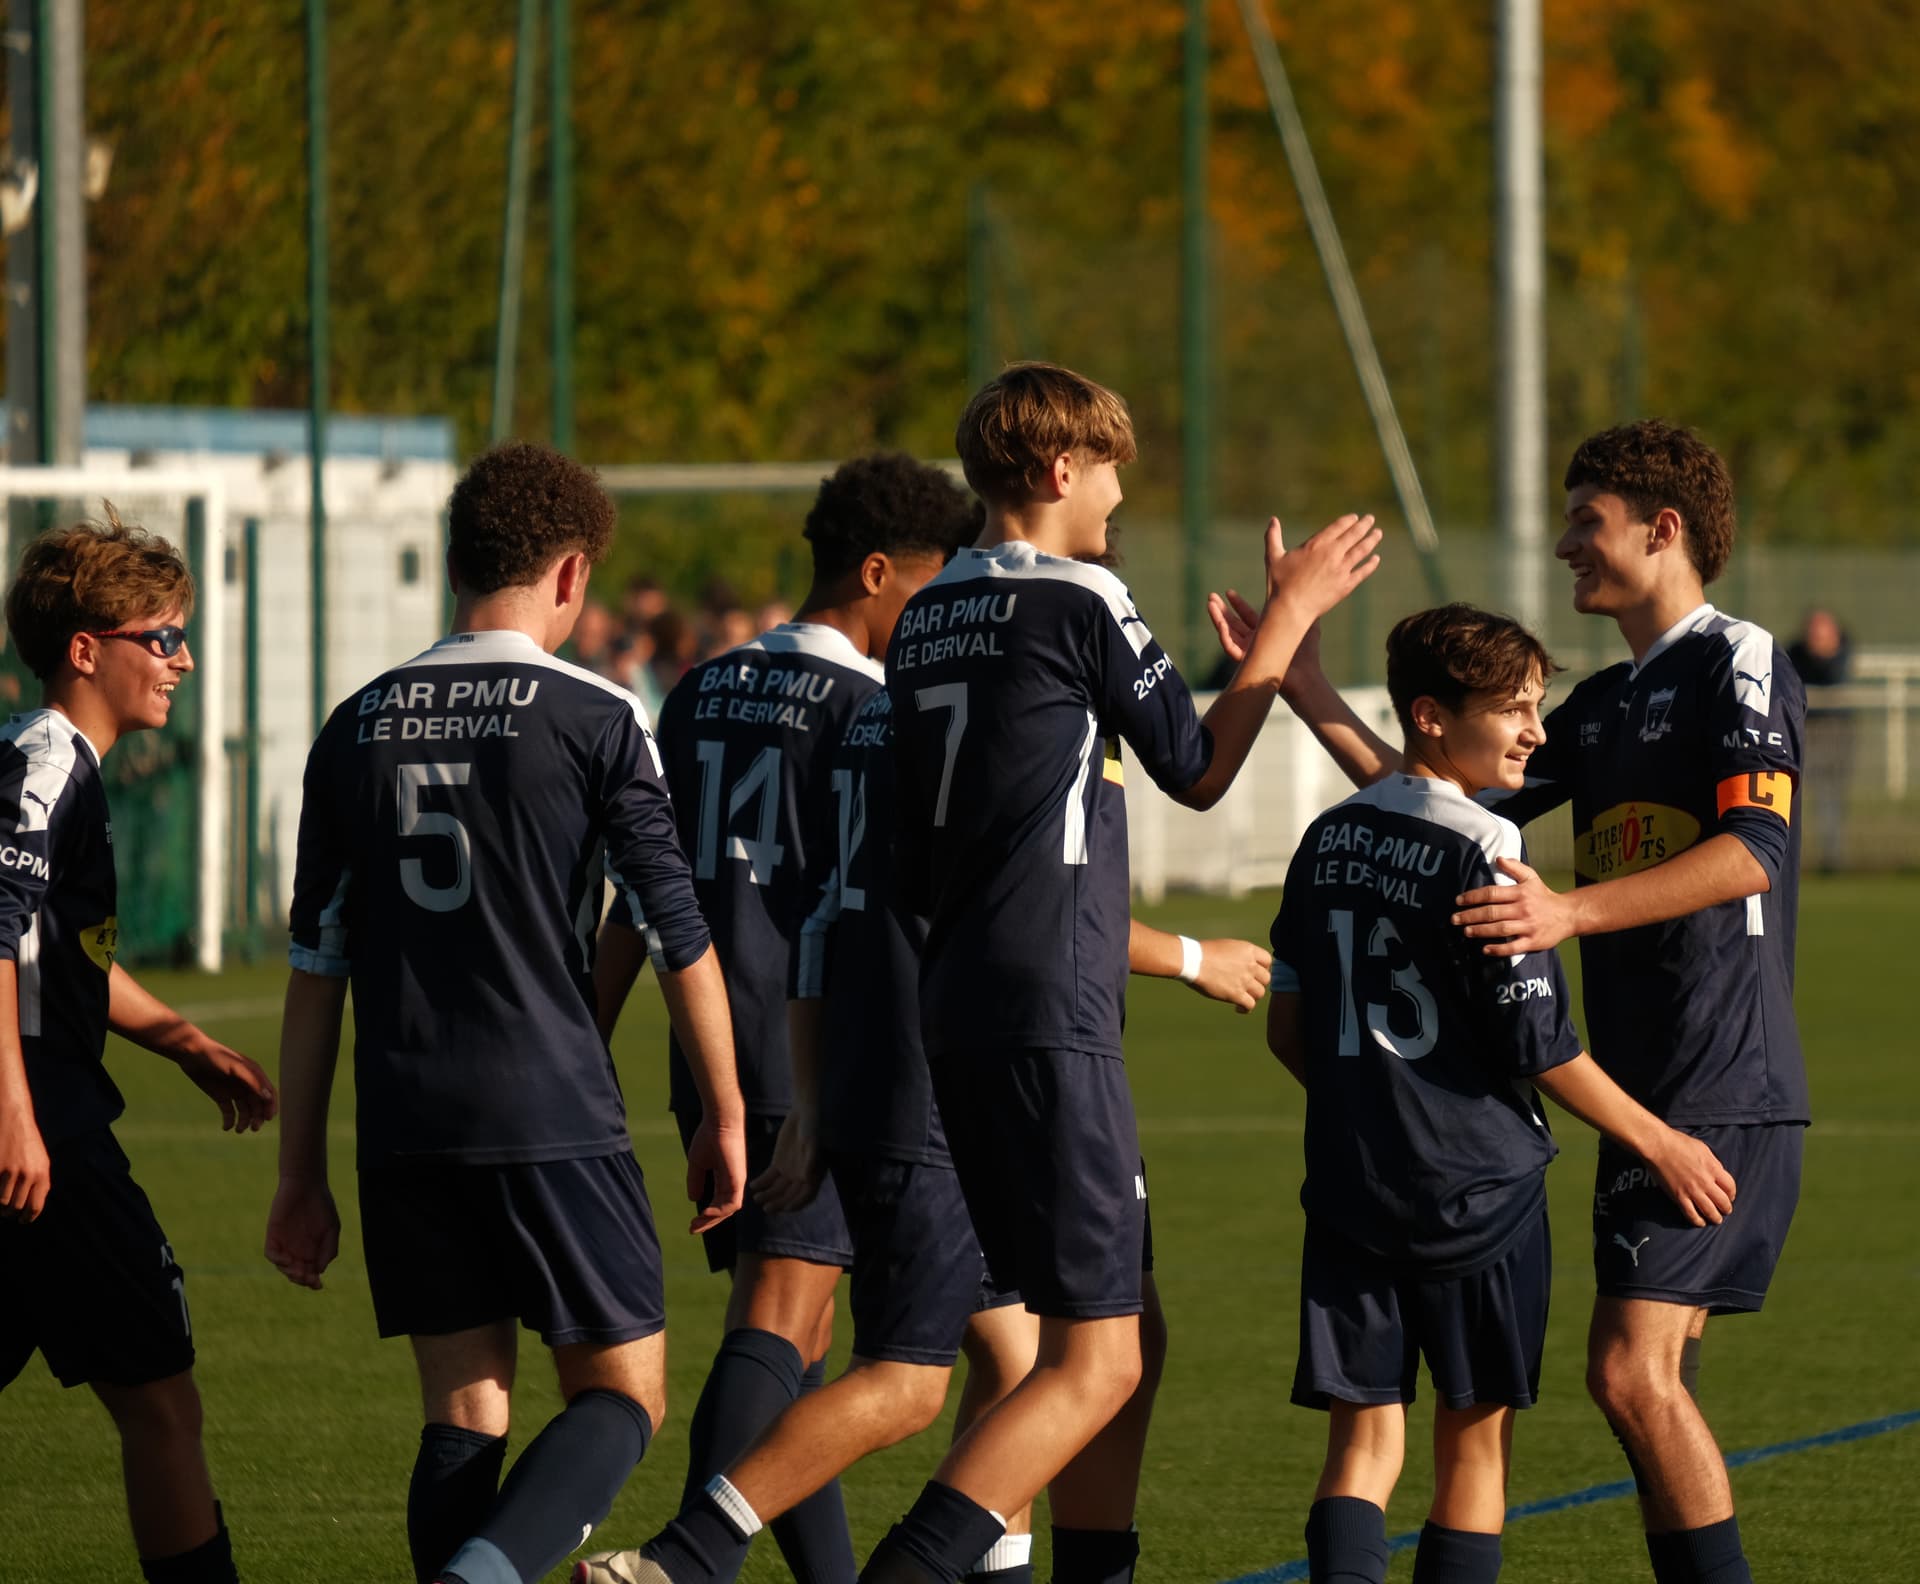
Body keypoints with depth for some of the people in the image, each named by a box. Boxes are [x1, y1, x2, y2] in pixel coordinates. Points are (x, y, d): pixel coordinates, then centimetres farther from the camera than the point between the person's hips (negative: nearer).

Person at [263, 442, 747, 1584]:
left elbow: (315, 965, 10)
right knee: (624, 1395, 3)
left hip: (403, 1133, 4)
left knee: (464, 1415, 10)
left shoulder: (359, 728, 9)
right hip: (554, 1122, -4)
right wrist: (723, 1113, 7)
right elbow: (679, 931, -4)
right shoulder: (594, 719, -3)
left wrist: (302, 1176, 15)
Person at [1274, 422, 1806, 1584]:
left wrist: (1576, 911, -31)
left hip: (1725, 1096, -9)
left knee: (1633, 1370, -17)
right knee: (1651, 1383, 9)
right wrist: (1307, 688, 17)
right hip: (1645, 1091, 9)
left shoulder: (1739, 666, -8)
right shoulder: (1607, 703, 19)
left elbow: (1755, 851, -22)